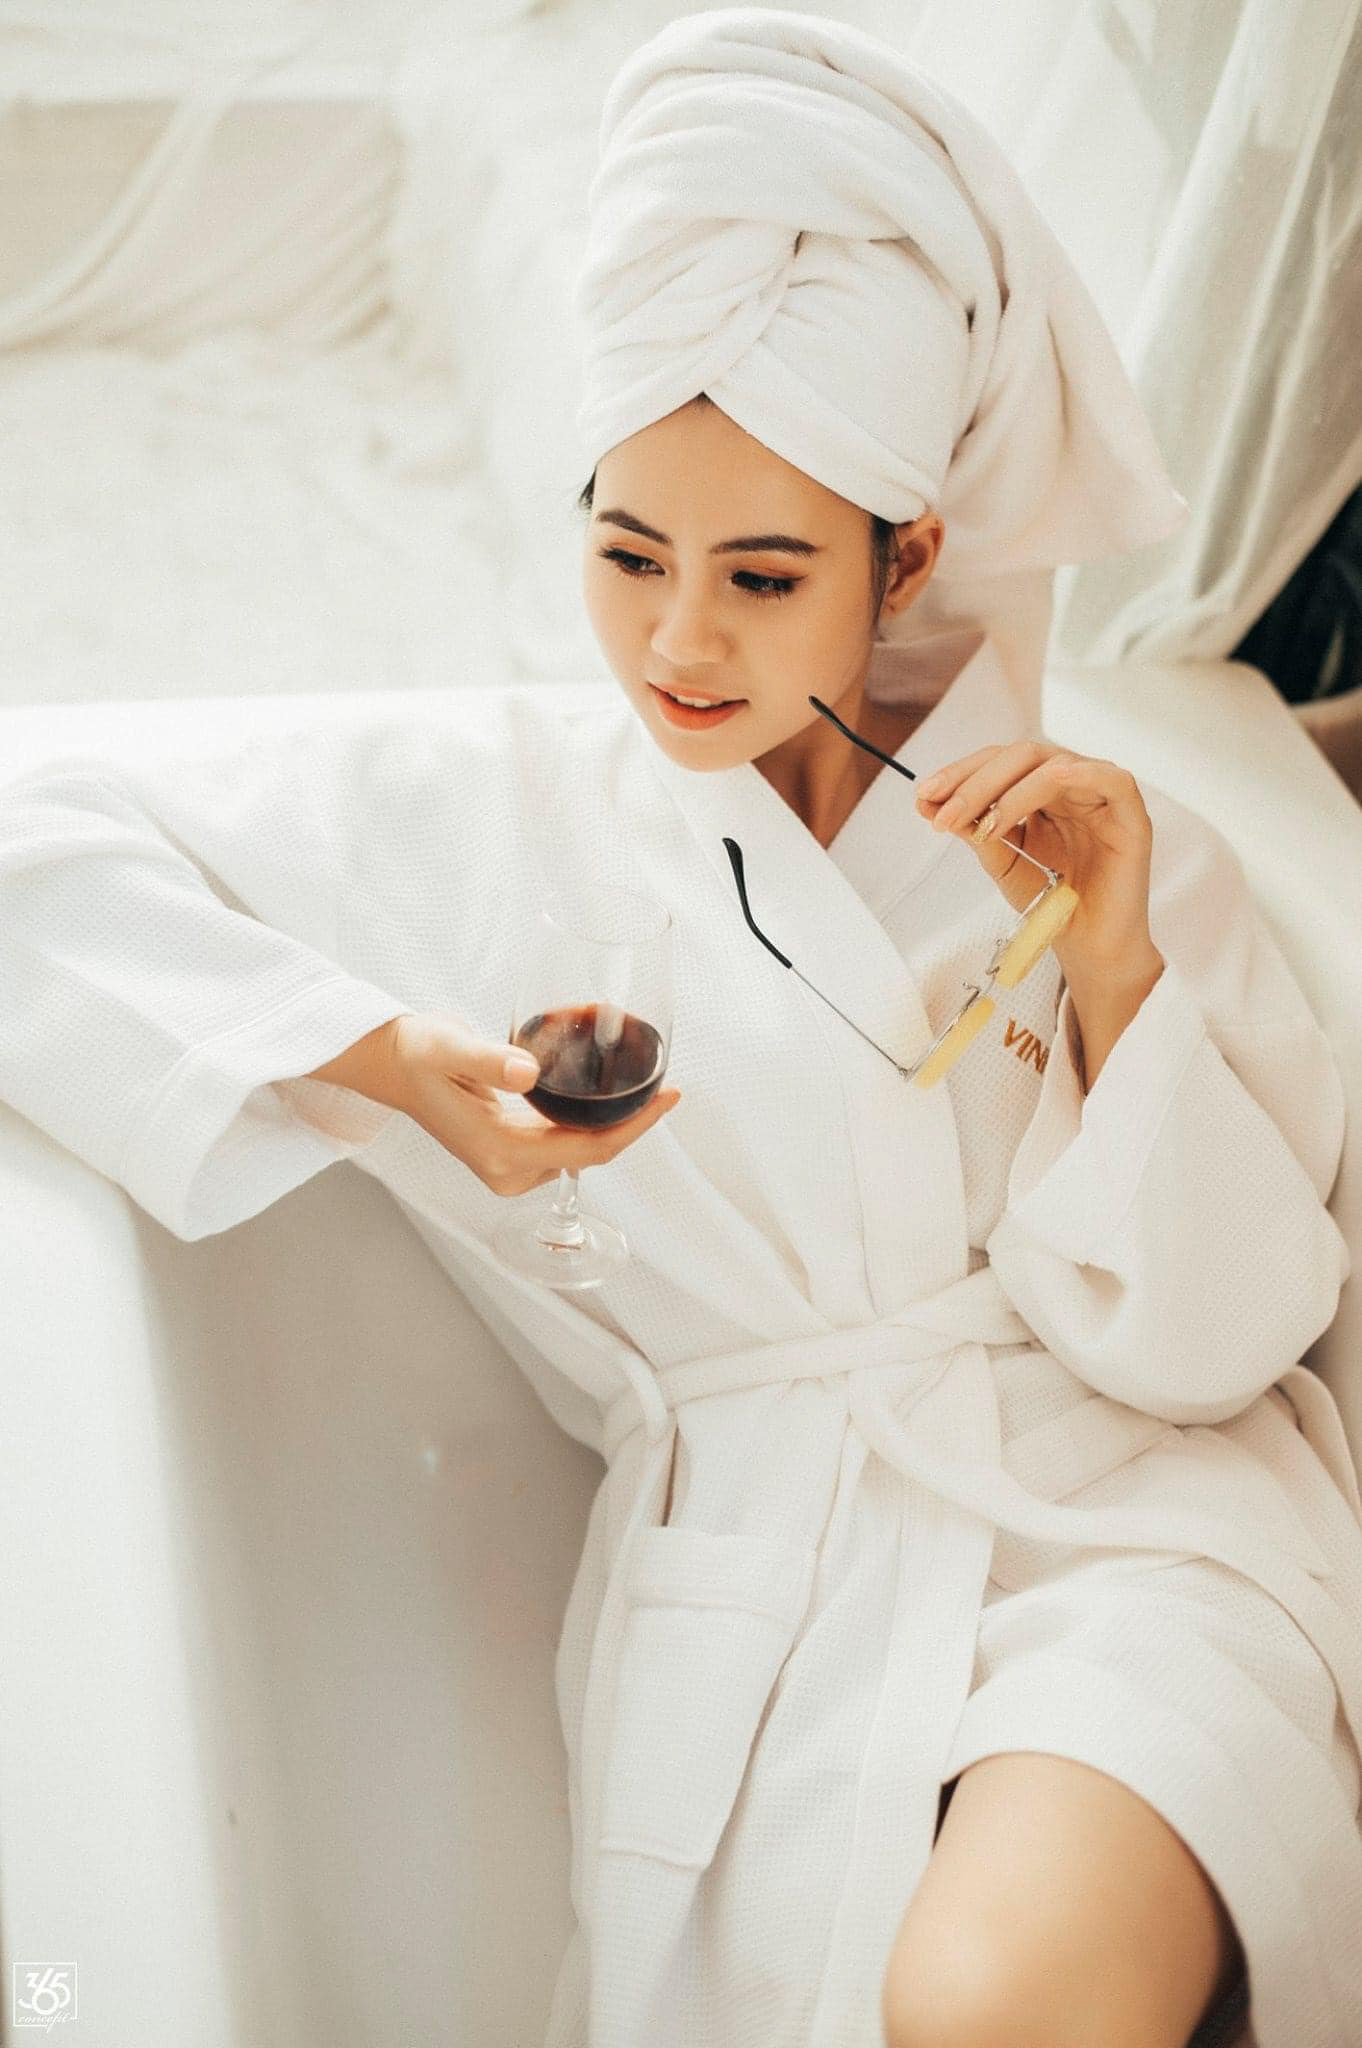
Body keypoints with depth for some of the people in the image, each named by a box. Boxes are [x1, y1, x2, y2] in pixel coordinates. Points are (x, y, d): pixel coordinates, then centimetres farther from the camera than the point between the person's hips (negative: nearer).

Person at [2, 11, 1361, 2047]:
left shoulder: (1099, 840, 7)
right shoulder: (492, 812, 4)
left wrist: (1115, 974, -11)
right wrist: (388, 1058, -11)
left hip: (1130, 1517, 0)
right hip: (758, 1576, 1)